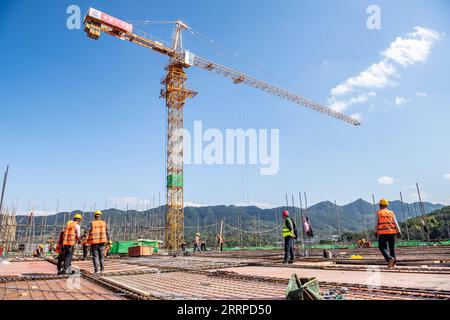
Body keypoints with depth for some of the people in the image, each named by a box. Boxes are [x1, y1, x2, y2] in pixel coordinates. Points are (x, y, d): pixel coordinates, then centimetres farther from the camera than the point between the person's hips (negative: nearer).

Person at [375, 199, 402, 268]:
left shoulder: (378, 213, 1)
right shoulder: (391, 213, 9)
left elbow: (377, 224, 0)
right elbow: (395, 223, 4)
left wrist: (376, 232, 8)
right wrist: (399, 232, 5)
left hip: (382, 233, -3)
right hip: (392, 232, 4)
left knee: (382, 247, 1)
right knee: (392, 247, 14)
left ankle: (389, 258, -23)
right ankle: (393, 263, 16)